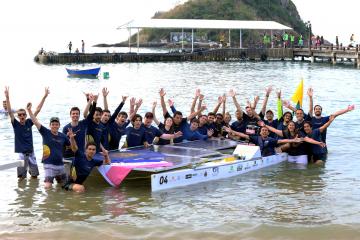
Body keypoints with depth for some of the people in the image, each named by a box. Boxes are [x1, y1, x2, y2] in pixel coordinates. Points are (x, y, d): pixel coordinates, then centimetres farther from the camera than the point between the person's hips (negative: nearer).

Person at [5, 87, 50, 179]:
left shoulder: (29, 122, 3)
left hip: (31, 152, 3)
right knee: (21, 177, -2)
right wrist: (7, 98, -26)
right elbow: (10, 112, -15)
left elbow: (38, 110, 3)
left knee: (34, 176, 11)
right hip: (21, 153, -3)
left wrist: (45, 96, 0)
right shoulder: (16, 124, -4)